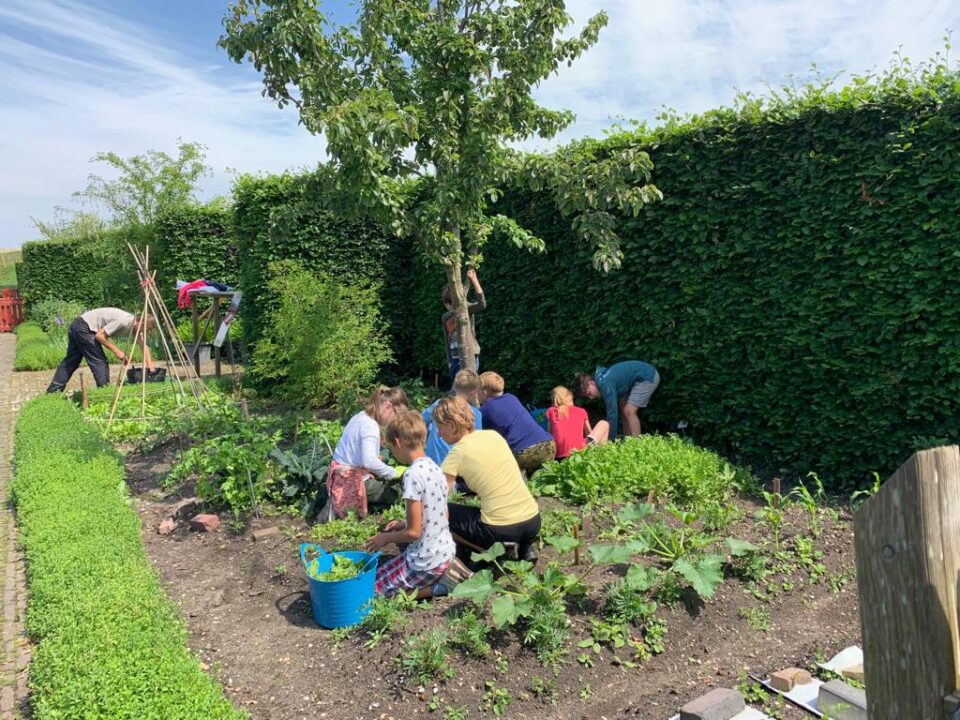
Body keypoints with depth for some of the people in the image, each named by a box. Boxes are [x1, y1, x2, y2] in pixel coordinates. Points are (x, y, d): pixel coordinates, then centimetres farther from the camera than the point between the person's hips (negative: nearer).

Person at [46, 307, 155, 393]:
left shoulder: (135, 326, 3)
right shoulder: (123, 321, -25)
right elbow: (100, 335, -23)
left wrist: (151, 367, 2)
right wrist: (116, 351, -18)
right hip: (84, 328, -9)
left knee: (70, 362, 15)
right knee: (100, 362, -7)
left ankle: (52, 392, 22)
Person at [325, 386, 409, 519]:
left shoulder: (360, 416, 6)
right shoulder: (371, 426, -23)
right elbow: (369, 461, -34)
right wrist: (392, 473, -22)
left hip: (340, 475, 9)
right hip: (353, 482, -9)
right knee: (394, 497, 0)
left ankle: (339, 502, 11)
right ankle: (349, 507, -5)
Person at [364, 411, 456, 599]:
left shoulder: (413, 474, -22)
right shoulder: (434, 467, 3)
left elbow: (414, 532, -20)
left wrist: (386, 538, -4)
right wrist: (404, 524, 16)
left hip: (427, 562, -8)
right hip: (446, 552, 9)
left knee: (372, 588, 7)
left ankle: (434, 589, 0)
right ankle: (445, 575, 13)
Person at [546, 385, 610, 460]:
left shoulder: (551, 411, 15)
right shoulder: (581, 411, 15)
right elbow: (589, 432, 26)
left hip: (559, 456, 2)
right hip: (579, 451, -2)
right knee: (604, 424, 22)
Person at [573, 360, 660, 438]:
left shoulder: (605, 384, -25)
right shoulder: (601, 379, 4)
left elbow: (612, 412, -26)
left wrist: (612, 438, -20)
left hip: (648, 377, -10)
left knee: (629, 411, -14)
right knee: (623, 408, 11)